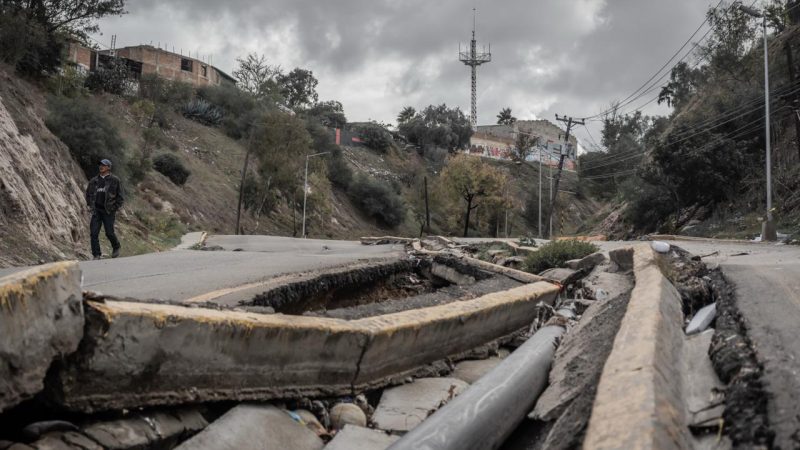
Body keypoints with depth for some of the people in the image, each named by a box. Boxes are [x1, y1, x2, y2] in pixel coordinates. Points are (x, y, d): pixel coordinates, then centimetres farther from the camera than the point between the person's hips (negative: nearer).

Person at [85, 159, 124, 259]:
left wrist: (115, 208, -6)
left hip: (108, 211, -3)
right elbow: (88, 194, 24)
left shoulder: (114, 180, -1)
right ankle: (96, 255, 1)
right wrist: (90, 206, 13)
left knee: (109, 233, -3)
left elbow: (120, 196, 1)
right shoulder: (94, 181, 9)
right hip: (96, 211, 3)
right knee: (94, 233, -5)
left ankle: (116, 247, 26)